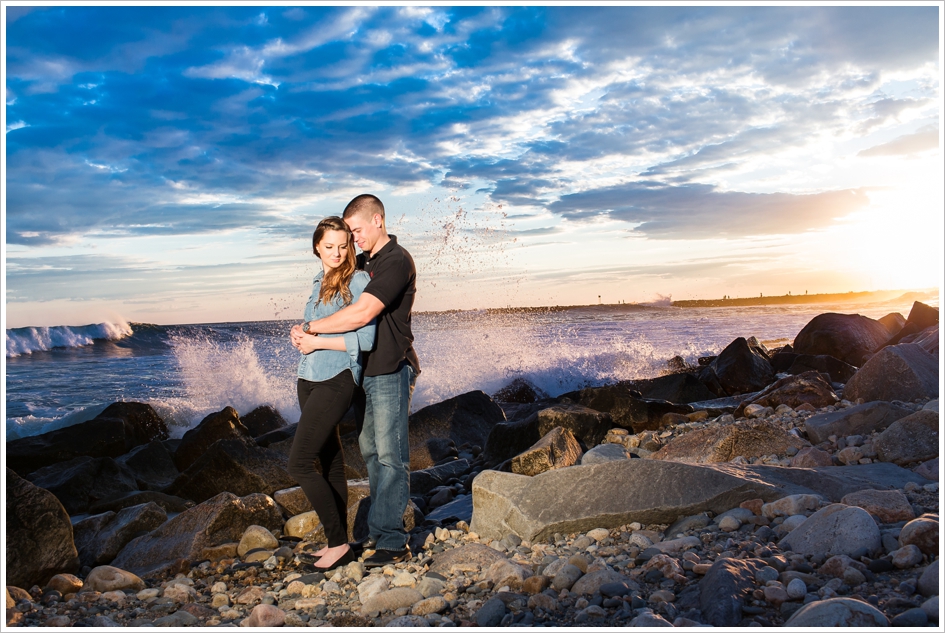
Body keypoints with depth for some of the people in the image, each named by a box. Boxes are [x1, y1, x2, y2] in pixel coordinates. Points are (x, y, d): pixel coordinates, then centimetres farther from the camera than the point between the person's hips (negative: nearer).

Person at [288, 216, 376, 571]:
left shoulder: (358, 281, -8)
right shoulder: (319, 282, 15)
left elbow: (365, 339, -15)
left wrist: (317, 341, -13)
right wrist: (300, 335, 1)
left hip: (336, 380, -8)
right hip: (309, 378, 8)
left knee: (299, 463, -10)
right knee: (330, 460, 13)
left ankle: (339, 544, 0)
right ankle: (337, 540, 23)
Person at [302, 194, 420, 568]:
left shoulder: (397, 261, -16)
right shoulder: (362, 261, 13)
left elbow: (362, 313, -26)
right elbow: (347, 304, 27)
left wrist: (312, 328, -16)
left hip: (390, 372, -9)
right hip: (364, 370, 9)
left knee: (390, 456, -5)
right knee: (370, 452, 12)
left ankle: (392, 542, 0)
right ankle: (377, 530, 22)